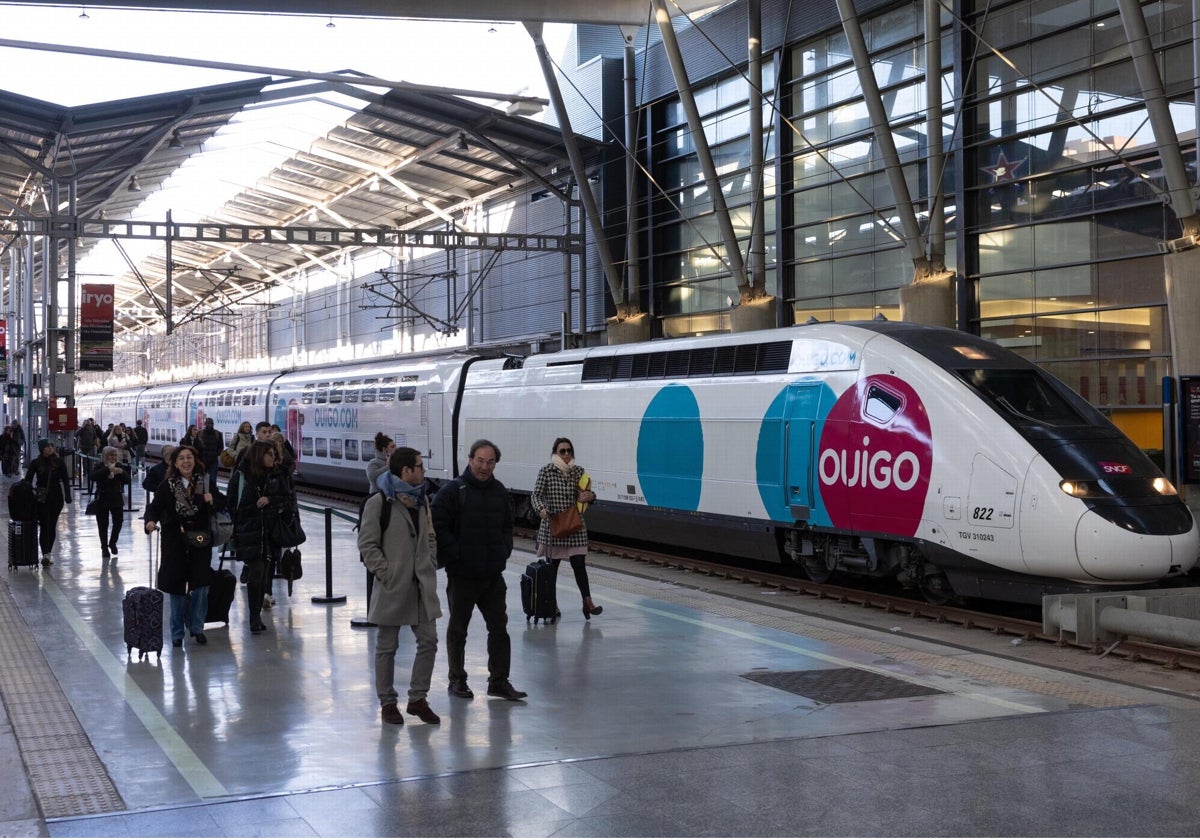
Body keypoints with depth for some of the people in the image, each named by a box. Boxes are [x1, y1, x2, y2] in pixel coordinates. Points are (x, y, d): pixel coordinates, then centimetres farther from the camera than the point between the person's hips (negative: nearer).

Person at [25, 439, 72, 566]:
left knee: (52, 526, 8)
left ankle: (48, 553, 18)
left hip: (56, 498, 2)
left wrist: (67, 496, -6)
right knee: (44, 526, -10)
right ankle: (45, 555, -15)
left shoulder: (59, 462, -1)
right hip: (42, 498, -2)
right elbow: (28, 480, 0)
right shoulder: (35, 463, -2)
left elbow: (65, 480, 2)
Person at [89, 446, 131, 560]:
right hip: (102, 500, -2)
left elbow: (127, 481, -3)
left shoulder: (120, 466, 4)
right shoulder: (100, 466, -3)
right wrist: (107, 470, -30)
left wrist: (122, 472, -22)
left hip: (117, 499, 2)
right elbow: (93, 477, -22)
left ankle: (112, 543, 23)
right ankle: (104, 548, 13)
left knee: (119, 521, -2)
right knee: (103, 525, 2)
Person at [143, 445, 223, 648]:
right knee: (177, 587, 2)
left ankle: (196, 627, 19)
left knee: (201, 585, 2)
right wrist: (150, 521, -32)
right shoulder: (167, 486, -5)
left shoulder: (205, 483, 3)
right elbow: (155, 507, -11)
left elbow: (222, 504, 10)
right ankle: (177, 632, 14)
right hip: (175, 543, -2)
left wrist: (213, 500, -12)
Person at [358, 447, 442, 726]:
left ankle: (418, 698, 18)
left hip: (422, 586, 6)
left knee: (428, 642, 5)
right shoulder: (379, 503, -10)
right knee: (387, 647, 5)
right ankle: (387, 702, 17)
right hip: (393, 588, -6)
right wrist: (386, 573, -15)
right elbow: (367, 543, -12)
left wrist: (430, 566, 8)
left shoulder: (422, 501, 12)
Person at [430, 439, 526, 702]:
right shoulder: (453, 490, -10)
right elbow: (438, 527, -13)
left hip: (493, 574, 5)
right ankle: (457, 679, 21)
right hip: (461, 574, -5)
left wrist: (504, 551, 6)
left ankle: (499, 681, 14)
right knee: (458, 629, 9)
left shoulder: (500, 492, 8)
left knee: (499, 627, 6)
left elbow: (507, 525, 20)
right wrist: (455, 555, -15)